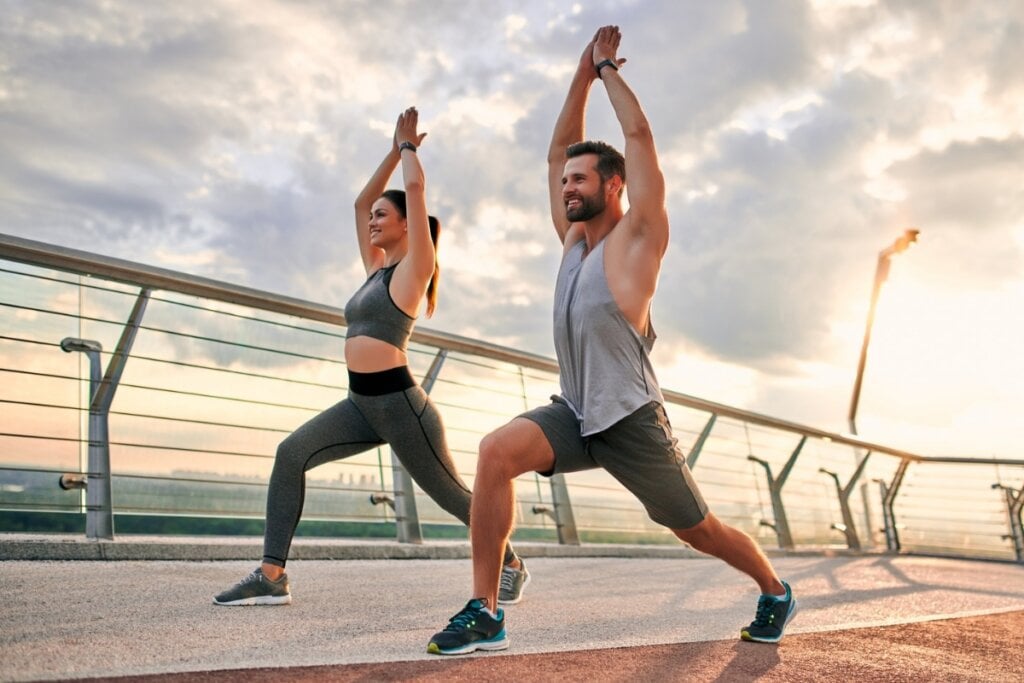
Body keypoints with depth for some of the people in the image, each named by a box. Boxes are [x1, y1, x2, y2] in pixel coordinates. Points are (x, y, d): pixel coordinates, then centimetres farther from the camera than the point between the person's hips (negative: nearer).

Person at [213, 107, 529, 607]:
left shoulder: (413, 267, -3)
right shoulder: (376, 267, 17)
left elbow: (416, 187, -8)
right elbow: (361, 200, 24)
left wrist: (409, 145, 9)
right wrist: (395, 149, 25)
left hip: (400, 403, -7)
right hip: (362, 404, 7)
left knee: (450, 493, 5)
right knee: (291, 454, -11)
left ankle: (512, 566, 28)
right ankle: (272, 576, -12)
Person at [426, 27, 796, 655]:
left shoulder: (636, 236, -6)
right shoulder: (574, 237, 11)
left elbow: (640, 136, -10)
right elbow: (558, 149, 15)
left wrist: (610, 71, 2)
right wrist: (583, 75, 11)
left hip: (631, 422, -5)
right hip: (574, 415, 5)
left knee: (700, 531, 9)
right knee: (496, 451, -22)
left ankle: (776, 591, 39)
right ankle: (485, 614, -18)